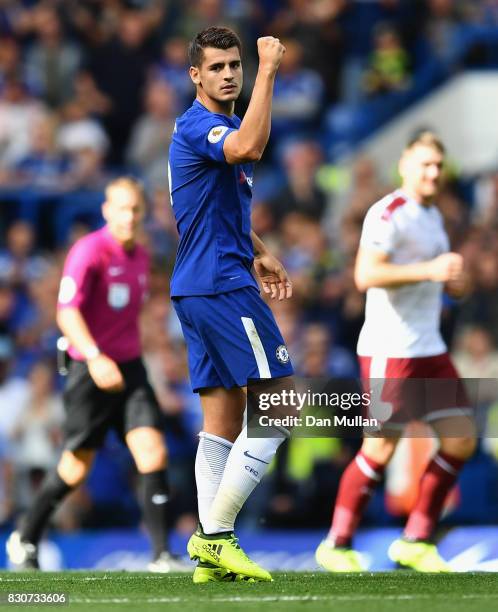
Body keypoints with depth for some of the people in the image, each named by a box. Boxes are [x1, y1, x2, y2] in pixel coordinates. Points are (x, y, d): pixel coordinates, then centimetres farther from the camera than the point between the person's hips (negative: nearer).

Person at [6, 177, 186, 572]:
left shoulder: (141, 258, 11)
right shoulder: (89, 251, -13)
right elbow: (67, 312, -23)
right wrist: (95, 357, -36)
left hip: (129, 368, 6)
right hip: (91, 370, -6)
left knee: (153, 451, -12)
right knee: (78, 466, 3)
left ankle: (162, 555, -13)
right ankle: (25, 540, 25)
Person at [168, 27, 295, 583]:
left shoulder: (223, 125, 20)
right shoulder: (197, 126, -13)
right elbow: (250, 148, -37)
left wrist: (259, 254, 24)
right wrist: (269, 71, -33)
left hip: (199, 290, 10)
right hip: (222, 287, -10)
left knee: (223, 420, 7)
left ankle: (210, 553, 6)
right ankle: (215, 536, -12)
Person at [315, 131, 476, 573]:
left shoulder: (432, 216, 16)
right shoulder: (389, 214, -13)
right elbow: (366, 275, -25)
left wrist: (451, 280, 7)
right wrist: (429, 270, -29)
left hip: (430, 350, 9)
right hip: (390, 351, -9)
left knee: (461, 439, 3)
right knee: (380, 448, -7)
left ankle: (416, 542, 10)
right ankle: (337, 545, 6)